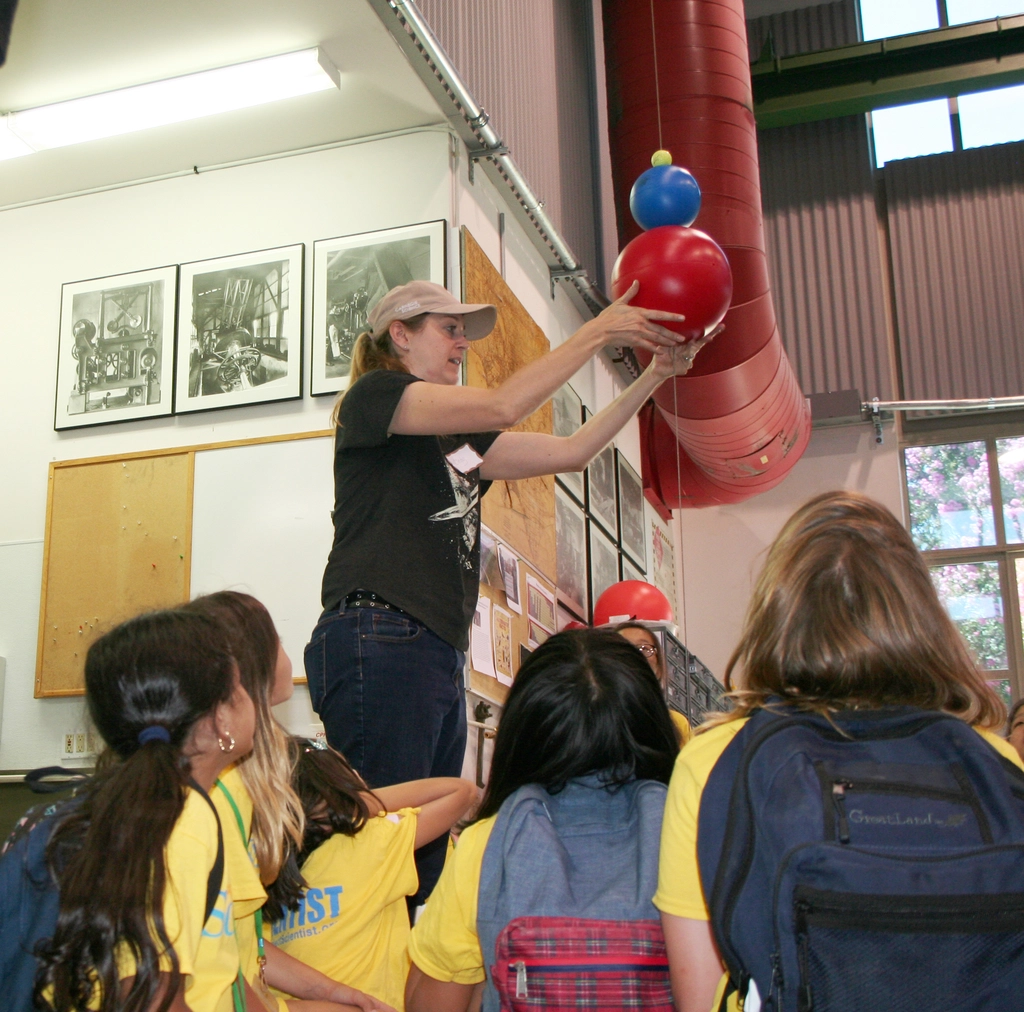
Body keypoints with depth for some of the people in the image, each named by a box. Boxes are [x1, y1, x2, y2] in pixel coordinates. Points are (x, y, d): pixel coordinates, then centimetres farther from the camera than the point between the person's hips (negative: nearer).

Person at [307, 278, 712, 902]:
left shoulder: (458, 440, 25)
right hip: (380, 641, -9)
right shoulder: (373, 396, 4)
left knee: (428, 856, 4)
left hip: (441, 657, 9)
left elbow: (572, 451, 23)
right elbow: (501, 406, -9)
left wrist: (656, 375, 17)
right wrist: (599, 332, -4)